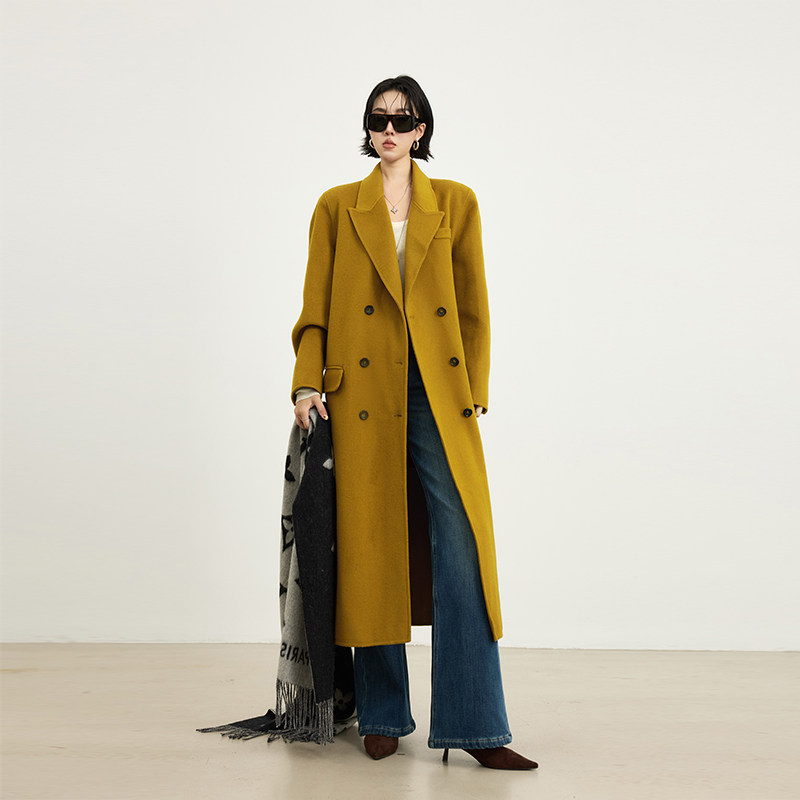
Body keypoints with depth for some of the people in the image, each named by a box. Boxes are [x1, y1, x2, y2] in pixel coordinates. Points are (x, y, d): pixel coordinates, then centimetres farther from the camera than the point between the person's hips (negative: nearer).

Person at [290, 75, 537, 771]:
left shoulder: (456, 204, 10)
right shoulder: (337, 207, 11)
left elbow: (474, 307, 9)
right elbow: (315, 307, 8)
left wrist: (473, 393, 1)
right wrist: (308, 383, -4)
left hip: (438, 394, 0)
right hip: (363, 396, 0)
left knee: (462, 550, -6)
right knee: (372, 549, 3)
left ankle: (477, 727, 0)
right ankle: (384, 715, 18)